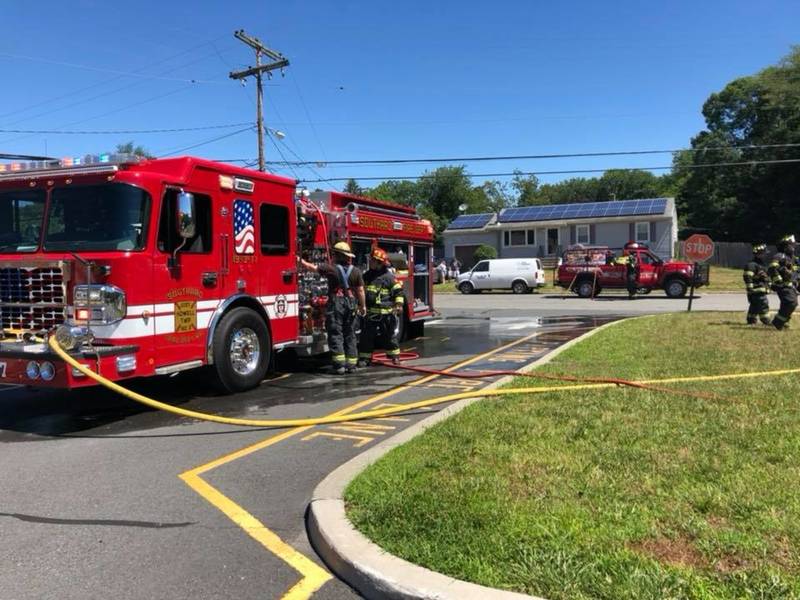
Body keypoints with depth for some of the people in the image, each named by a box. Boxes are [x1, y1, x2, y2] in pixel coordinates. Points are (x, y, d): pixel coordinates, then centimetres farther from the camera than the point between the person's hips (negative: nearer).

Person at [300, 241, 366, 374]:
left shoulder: (331, 268, -6)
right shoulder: (356, 271, 3)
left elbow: (312, 267, -1)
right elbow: (360, 290, 3)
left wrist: (301, 261, 14)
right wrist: (363, 306, 11)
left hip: (335, 304, -4)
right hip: (351, 304, 4)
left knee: (335, 334, 0)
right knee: (350, 335, 11)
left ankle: (340, 364, -5)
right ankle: (351, 365, 12)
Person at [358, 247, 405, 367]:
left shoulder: (388, 277, -6)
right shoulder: (366, 276, 11)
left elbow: (398, 291, -4)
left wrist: (399, 305, -12)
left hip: (386, 313, -4)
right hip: (370, 312, 4)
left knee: (390, 335, 7)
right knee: (366, 336, 3)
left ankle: (394, 356, 20)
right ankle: (364, 358, 11)